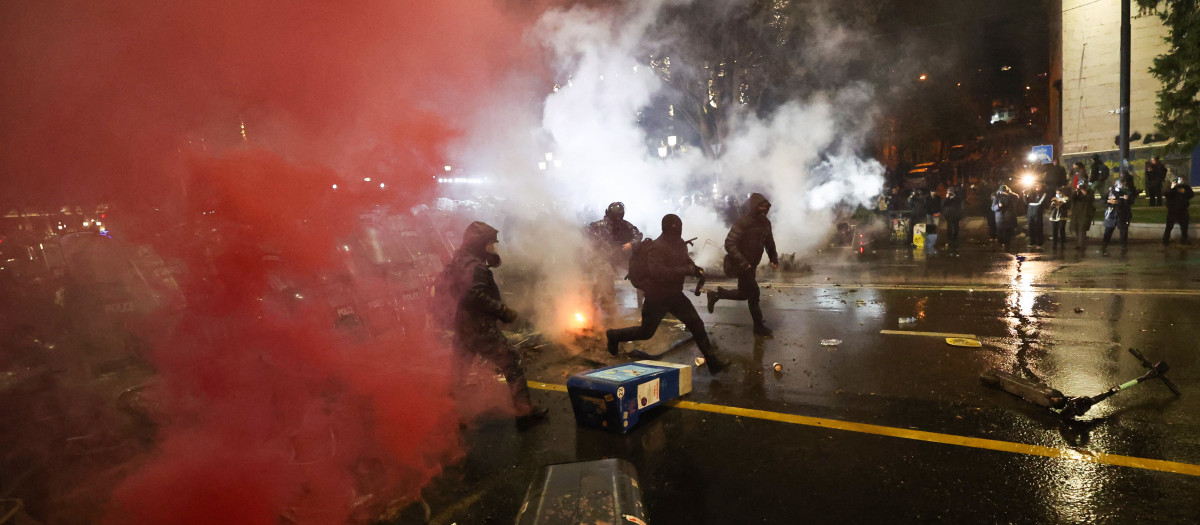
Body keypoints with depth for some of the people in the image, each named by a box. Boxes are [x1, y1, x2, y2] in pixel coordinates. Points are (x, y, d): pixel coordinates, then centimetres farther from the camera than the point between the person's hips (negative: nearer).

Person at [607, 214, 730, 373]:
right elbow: (657, 271, -34)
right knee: (646, 332, 6)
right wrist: (687, 270, -34)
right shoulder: (656, 247, -21)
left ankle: (713, 361, 5)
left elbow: (685, 261, 23)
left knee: (697, 325, -1)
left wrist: (694, 268, -1)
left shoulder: (679, 243, 5)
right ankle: (614, 336, 32)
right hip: (657, 297, -7)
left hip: (675, 295, 7)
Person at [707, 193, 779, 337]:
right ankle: (759, 326, 10)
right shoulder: (743, 222, -22)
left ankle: (716, 294, 32)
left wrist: (773, 258, 5)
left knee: (744, 294, 15)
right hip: (741, 264, -9)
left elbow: (769, 242, 18)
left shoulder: (765, 223, 3)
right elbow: (729, 244, -26)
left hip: (751, 264, 9)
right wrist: (743, 263, -31)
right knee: (753, 292, -4)